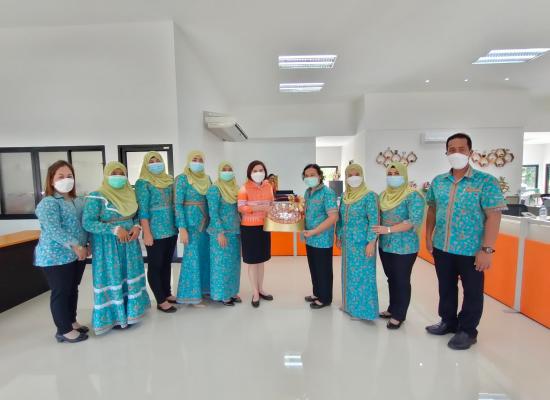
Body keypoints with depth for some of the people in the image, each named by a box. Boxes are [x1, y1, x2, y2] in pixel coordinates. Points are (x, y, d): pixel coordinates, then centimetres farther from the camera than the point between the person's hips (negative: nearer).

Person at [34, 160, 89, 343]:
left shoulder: (79, 201, 10)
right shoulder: (48, 203, -13)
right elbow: (53, 230, -24)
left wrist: (87, 245, 3)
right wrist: (75, 246, -27)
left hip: (78, 255, 7)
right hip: (56, 257, -7)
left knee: (73, 289, 18)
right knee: (61, 292, 4)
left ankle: (71, 321, 34)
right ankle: (63, 330, 19)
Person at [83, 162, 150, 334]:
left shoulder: (130, 194, 6)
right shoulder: (96, 197, -11)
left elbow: (137, 215, 13)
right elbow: (87, 223, -16)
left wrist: (137, 227, -8)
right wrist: (115, 229, -24)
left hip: (129, 243, 6)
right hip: (108, 246, -5)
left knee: (130, 276, 14)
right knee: (112, 278, 4)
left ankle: (129, 311, 31)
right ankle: (114, 316, 22)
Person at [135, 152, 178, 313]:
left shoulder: (169, 180, 10)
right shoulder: (143, 183, -5)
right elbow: (142, 209, -11)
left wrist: (179, 225, 9)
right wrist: (147, 233, -16)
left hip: (171, 230, 6)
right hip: (155, 231, -6)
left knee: (167, 263, 16)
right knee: (155, 266, 5)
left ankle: (168, 294, 30)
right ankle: (161, 301, 16)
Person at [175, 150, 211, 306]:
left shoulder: (207, 178, 9)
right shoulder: (182, 179, -8)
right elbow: (178, 204, -11)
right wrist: (182, 228, -17)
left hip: (206, 222, 6)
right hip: (191, 222, -6)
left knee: (206, 255, 13)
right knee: (192, 257, 1)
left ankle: (205, 288, 29)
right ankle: (191, 295, 15)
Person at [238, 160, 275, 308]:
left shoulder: (268, 186, 6)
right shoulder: (245, 188, -9)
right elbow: (240, 208, -16)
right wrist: (260, 208, -24)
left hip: (264, 227, 5)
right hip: (249, 228, -5)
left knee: (261, 259, 16)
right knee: (252, 261, 5)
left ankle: (261, 289, 32)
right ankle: (255, 293, 21)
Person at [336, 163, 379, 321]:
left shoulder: (370, 196, -11)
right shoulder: (344, 196, 8)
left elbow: (374, 221, -15)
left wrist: (371, 242, -18)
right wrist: (338, 236, 14)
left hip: (362, 243, -6)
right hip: (347, 242, 7)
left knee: (362, 274, 3)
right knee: (349, 273, 17)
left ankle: (361, 308, 20)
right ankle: (349, 303, 34)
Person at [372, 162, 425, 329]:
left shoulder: (413, 196, -12)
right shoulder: (383, 195, 8)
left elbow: (415, 221, -21)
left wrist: (388, 229, -24)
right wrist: (377, 232, -3)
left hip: (404, 247, -6)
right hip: (385, 245, 6)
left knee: (402, 281, 8)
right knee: (391, 279, 18)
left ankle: (399, 315, 23)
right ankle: (392, 309, 35)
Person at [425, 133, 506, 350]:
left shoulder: (486, 181, -9)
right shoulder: (438, 181, 4)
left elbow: (493, 216, -13)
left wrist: (487, 249, -17)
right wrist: (428, 237, 8)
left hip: (471, 250, -4)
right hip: (442, 247, 4)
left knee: (472, 292, 13)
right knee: (446, 288, 19)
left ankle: (468, 331, 32)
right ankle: (448, 322, 38)